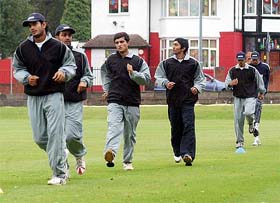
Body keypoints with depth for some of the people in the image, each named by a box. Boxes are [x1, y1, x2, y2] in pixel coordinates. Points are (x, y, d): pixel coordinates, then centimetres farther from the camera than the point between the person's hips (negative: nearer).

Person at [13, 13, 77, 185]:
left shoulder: (58, 46, 0)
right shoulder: (23, 48, 5)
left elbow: (71, 65, 9)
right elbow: (17, 69, 14)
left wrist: (64, 72, -13)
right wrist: (27, 77, -6)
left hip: (54, 95, -3)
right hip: (33, 98, 3)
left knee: (55, 134, -10)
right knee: (39, 137, 4)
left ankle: (59, 174, -6)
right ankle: (61, 158, 31)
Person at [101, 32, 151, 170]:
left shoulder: (138, 61, 5)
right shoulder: (110, 60, 10)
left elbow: (147, 79, -3)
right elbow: (105, 74, 31)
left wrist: (133, 73, -18)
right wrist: (106, 89, 20)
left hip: (132, 103, 1)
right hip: (115, 101, -1)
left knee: (130, 134, 8)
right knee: (114, 128, -23)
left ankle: (127, 161, 19)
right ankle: (110, 153, -44)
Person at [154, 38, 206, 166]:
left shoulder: (193, 63, 4)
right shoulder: (166, 63, 9)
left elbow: (200, 79, 11)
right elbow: (158, 76, 13)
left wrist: (197, 88, -8)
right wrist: (166, 83, -7)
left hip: (188, 99, -2)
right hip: (172, 99, 2)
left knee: (188, 126, -12)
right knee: (175, 127, 8)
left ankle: (188, 154, -18)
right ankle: (177, 152, 25)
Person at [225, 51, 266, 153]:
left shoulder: (252, 70, 0)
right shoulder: (232, 71, 5)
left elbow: (259, 81, 12)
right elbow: (226, 83, 4)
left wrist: (261, 92, 19)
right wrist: (231, 84, -19)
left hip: (250, 97, -2)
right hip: (238, 98, 3)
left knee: (248, 113, -28)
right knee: (238, 120, -1)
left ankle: (251, 122, 11)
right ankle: (239, 143, 8)